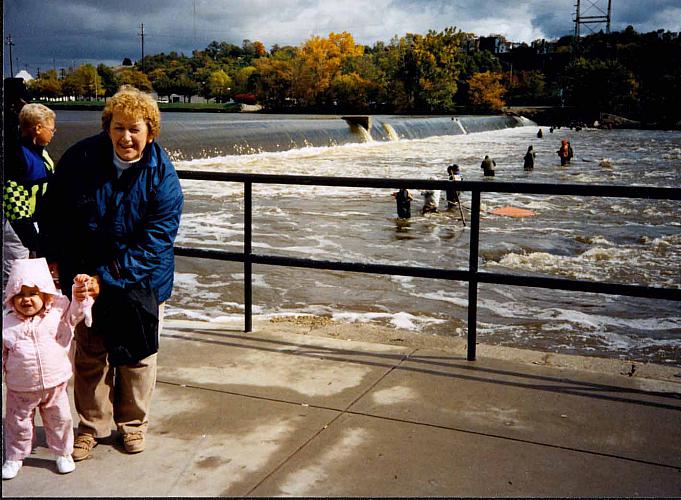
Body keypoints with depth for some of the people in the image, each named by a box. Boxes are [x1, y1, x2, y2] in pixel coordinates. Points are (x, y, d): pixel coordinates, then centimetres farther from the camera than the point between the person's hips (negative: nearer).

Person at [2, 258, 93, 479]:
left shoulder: (58, 313, -6)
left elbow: (77, 310, -3)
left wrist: (80, 289, -19)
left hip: (55, 385, 1)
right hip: (20, 389, 0)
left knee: (60, 420, 12)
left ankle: (63, 453, 32)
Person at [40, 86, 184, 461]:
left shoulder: (163, 180, -18)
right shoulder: (81, 158, -12)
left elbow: (151, 246, -20)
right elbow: (56, 210, 3)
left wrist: (106, 279, -25)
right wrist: (55, 258, 1)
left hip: (141, 281, -1)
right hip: (84, 276, 2)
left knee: (137, 355, 12)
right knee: (90, 354, 11)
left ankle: (133, 423, 33)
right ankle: (91, 426, 29)